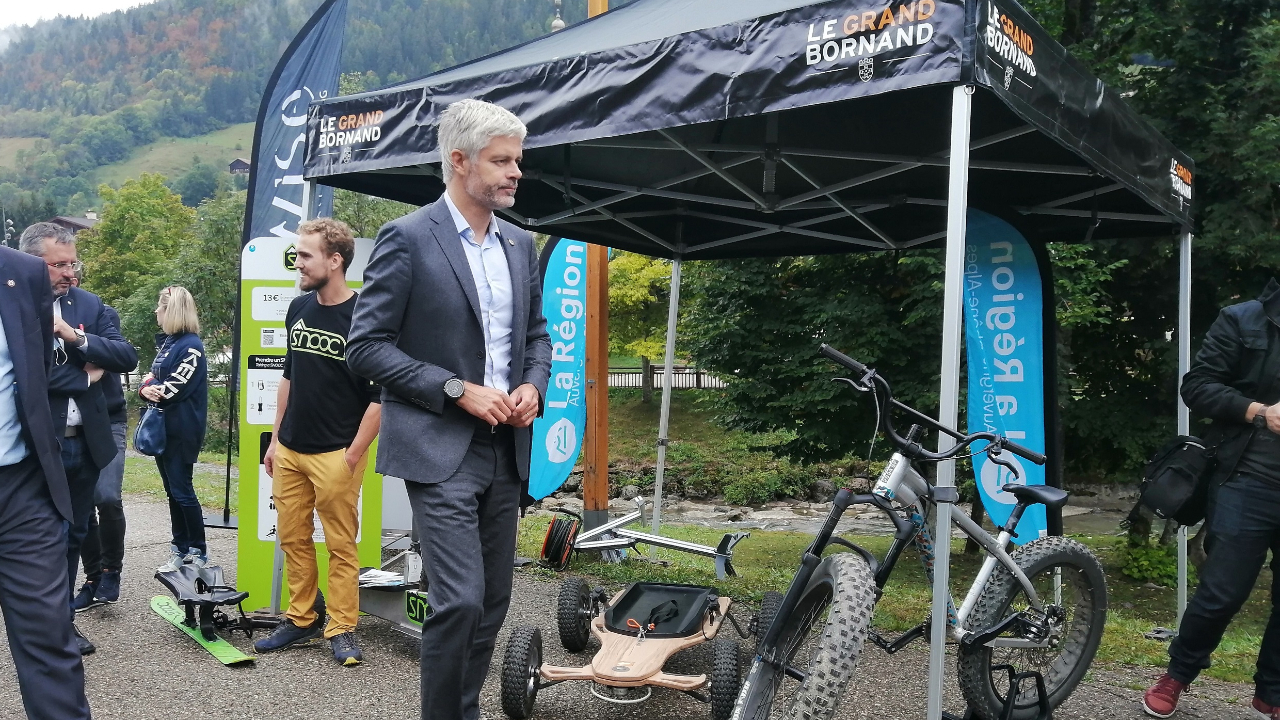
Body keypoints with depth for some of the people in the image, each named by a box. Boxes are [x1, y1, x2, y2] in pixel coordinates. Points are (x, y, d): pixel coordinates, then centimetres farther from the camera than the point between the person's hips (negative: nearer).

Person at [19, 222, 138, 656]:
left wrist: (73, 335, -16)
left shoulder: (89, 305, 6)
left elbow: (127, 358, -3)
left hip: (86, 442, 5)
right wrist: (83, 374, -12)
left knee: (73, 536, 15)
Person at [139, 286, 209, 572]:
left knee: (182, 491, -3)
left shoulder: (191, 346, -14)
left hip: (181, 430, -9)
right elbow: (152, 375, 15)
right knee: (172, 490, 13)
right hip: (163, 428, 9)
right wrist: (146, 387, -7)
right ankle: (181, 548, 21)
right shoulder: (166, 342, 15)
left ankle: (199, 552, 8)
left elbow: (175, 388, -20)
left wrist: (152, 390, -4)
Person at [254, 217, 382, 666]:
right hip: (290, 450, 7)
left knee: (341, 546, 2)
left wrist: (353, 456, -14)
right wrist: (275, 437, 15)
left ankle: (341, 629, 13)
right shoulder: (298, 309, 8)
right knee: (292, 538, 13)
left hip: (335, 455, -7)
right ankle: (300, 619, 27)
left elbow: (381, 394, -14)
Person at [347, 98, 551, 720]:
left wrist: (533, 386, -1)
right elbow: (366, 347, -11)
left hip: (506, 448, 7)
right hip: (440, 448, -6)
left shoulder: (520, 244, 11)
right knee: (460, 601, -11)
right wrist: (458, 391, -17)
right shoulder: (407, 238, -9)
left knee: (492, 601, 12)